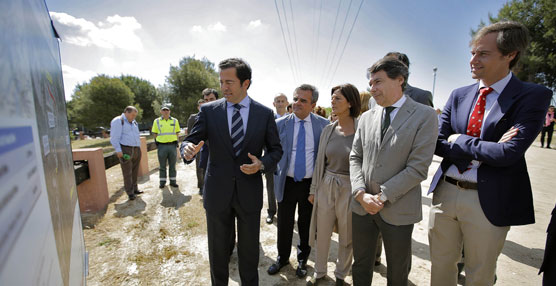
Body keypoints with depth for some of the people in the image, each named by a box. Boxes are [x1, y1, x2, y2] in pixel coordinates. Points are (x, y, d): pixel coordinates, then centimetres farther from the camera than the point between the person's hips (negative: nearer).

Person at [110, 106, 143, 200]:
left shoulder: (133, 122, 19)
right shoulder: (118, 121, -5)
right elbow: (114, 138, -12)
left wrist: (139, 149, 19)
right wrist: (118, 150, -19)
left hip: (136, 150, 7)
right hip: (125, 150, -7)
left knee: (135, 171, 11)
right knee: (127, 173, -4)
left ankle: (134, 189, 21)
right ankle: (130, 193, 1)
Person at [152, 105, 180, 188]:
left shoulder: (175, 121, 7)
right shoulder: (157, 121, 5)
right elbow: (155, 134, 9)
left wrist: (176, 143, 2)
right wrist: (157, 143, 1)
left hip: (172, 146, 1)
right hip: (162, 146, 0)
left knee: (172, 165, 7)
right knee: (162, 165, 7)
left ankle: (172, 181, 17)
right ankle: (162, 182, 18)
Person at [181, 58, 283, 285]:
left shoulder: (265, 113, -3)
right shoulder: (208, 110, -3)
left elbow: (276, 149, 4)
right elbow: (191, 140, -1)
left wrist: (262, 164, -16)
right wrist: (188, 149, -24)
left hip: (249, 192, 0)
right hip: (217, 192, 1)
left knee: (249, 250, 18)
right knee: (217, 249, 19)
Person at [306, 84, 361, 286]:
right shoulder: (328, 130, 2)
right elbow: (319, 162, 7)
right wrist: (313, 190, 10)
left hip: (350, 189, -3)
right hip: (326, 187, 4)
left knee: (347, 237, 16)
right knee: (322, 234, 16)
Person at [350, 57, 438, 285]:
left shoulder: (425, 116, -8)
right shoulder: (366, 117, 6)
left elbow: (418, 168, -14)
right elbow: (355, 158, 5)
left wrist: (382, 197, -16)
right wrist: (361, 193, -9)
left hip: (397, 210, -3)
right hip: (361, 206, 4)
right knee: (360, 266, 21)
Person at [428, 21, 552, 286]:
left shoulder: (533, 96, -7)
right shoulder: (458, 95, 5)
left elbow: (509, 153, -20)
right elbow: (437, 143, -3)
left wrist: (458, 140, -11)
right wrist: (485, 149, -14)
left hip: (488, 201, -3)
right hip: (445, 192, 4)